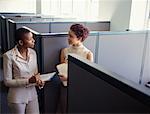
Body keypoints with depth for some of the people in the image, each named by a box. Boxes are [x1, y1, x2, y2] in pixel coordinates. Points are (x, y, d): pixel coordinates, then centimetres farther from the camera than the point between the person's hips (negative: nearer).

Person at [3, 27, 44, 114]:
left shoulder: (33, 53, -2)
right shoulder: (9, 56, -18)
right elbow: (7, 82, -14)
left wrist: (39, 81, -12)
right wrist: (28, 81, -25)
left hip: (32, 94, 4)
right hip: (17, 98, -4)